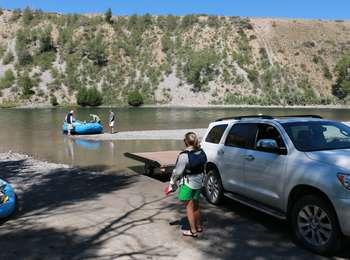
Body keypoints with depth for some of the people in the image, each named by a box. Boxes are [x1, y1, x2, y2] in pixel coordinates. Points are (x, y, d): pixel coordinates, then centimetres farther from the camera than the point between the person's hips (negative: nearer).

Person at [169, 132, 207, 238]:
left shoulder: (184, 155, -22)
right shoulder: (202, 153, 0)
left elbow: (177, 172, -17)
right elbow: (203, 167, 9)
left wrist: (172, 183, -7)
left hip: (187, 184, -7)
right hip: (199, 182, 7)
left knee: (189, 207, 6)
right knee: (196, 205, 21)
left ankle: (193, 231, 12)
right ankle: (198, 226, 35)